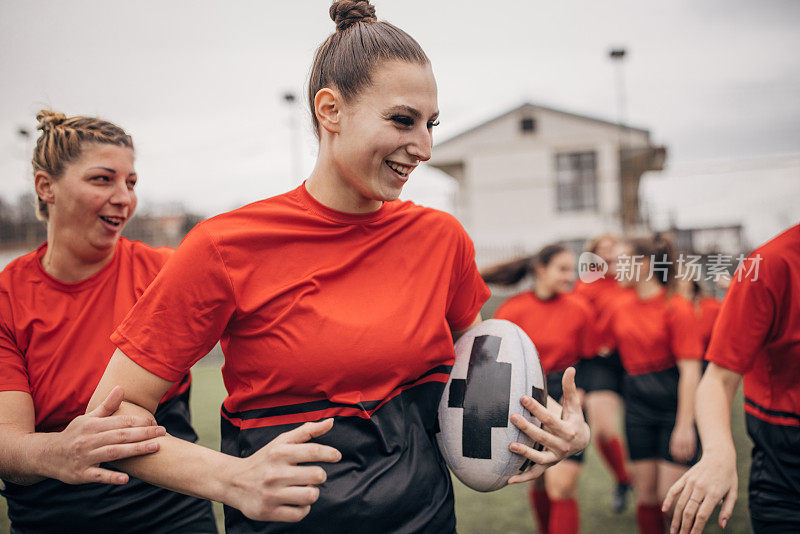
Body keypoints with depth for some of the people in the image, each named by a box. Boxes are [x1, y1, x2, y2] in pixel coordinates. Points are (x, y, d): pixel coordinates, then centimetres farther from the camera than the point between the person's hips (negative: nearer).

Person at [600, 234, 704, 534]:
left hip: (673, 402, -5)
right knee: (646, 495, 9)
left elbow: (690, 369, -14)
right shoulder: (621, 307, 8)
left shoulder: (676, 307, -10)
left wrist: (684, 425, -19)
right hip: (637, 402, 5)